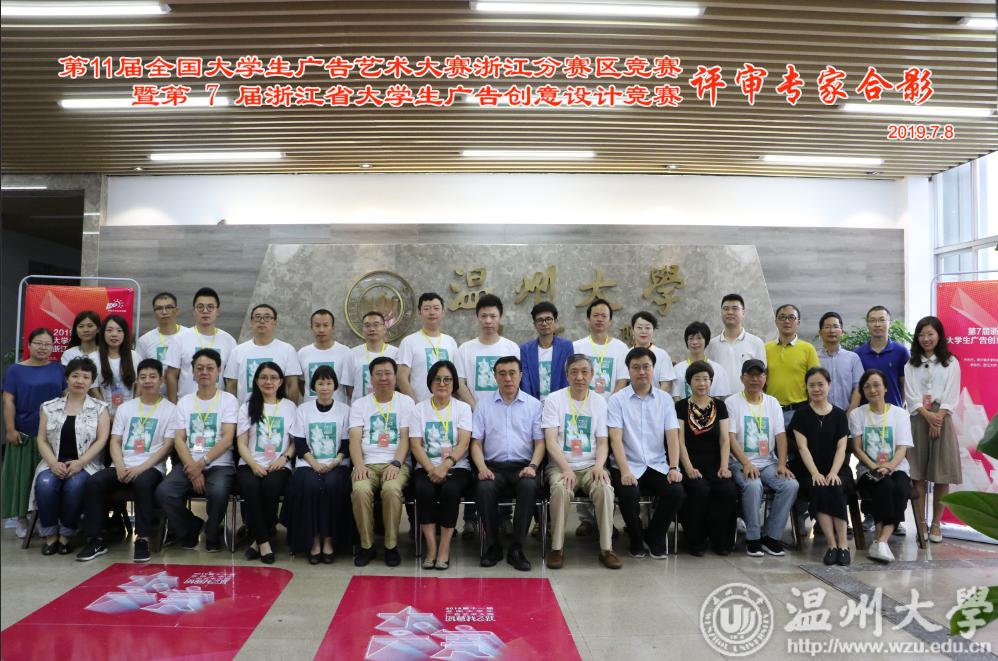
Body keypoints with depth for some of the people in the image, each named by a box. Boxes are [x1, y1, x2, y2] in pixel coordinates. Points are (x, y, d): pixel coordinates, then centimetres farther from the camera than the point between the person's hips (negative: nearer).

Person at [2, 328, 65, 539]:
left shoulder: (58, 369, 5)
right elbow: (9, 401, -3)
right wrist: (10, 429, -9)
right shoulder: (16, 370, 0)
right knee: (23, 475, 5)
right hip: (25, 433, -2)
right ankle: (22, 517, 15)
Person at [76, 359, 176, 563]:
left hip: (151, 467, -4)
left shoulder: (170, 410, 5)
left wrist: (141, 468, -15)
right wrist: (120, 467, -8)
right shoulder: (125, 408, 18)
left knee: (143, 483, -37)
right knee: (94, 482, -24)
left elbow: (167, 446, -3)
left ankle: (142, 540, -27)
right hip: (122, 467, 4)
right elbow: (115, 441, 11)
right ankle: (95, 540, -16)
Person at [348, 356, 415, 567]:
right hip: (367, 463, 1)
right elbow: (355, 439, 2)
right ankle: (366, 545, -12)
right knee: (360, 490, -31)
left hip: (395, 463, -1)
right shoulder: (360, 405, 14)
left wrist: (396, 464, -16)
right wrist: (359, 465, -16)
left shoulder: (405, 402, 10)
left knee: (391, 489, -34)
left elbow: (405, 438, 1)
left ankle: (391, 545, -15)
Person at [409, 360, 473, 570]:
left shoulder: (463, 408, 6)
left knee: (450, 490, -32)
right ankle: (431, 546, -19)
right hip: (427, 468, 1)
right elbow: (415, 445, 0)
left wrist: (445, 466, -22)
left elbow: (463, 443, -6)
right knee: (423, 490, -31)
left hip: (457, 467, -1)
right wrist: (431, 469, -17)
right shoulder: (419, 409, 10)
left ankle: (445, 547, -18)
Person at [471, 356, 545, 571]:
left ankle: (517, 549, -20)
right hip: (493, 466, 0)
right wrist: (482, 468, -9)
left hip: (523, 466, 0)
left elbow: (539, 442, 7)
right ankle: (493, 545, -11)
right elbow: (476, 442, 8)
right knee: (484, 488, -32)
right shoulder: (484, 405, 12)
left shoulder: (534, 404, 11)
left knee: (530, 486, -33)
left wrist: (533, 466, -11)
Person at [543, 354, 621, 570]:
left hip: (590, 465, 2)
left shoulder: (599, 402, 8)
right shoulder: (554, 399, 0)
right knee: (561, 488, -34)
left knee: (605, 488, -29)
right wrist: (566, 469, -21)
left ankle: (606, 548, -17)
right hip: (561, 465, -2)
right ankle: (557, 548, -20)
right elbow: (551, 440, -8)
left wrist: (599, 465, -16)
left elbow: (602, 441, 5)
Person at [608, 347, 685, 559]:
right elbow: (615, 438, -10)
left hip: (657, 465, 3)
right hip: (628, 465, -2)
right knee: (629, 495, -30)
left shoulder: (665, 399, 8)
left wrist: (674, 467, -14)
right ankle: (636, 539, 3)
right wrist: (625, 471, -23)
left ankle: (654, 537, 6)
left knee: (677, 492, -23)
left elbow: (672, 435, 0)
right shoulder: (618, 400, -1)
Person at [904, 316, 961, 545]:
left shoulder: (951, 362, 7)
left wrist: (938, 418, -12)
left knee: (942, 475, 0)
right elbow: (911, 395, 2)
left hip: (942, 420, -1)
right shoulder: (911, 364, 11)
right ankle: (919, 524, 3)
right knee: (918, 475, -2)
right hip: (918, 421, 1)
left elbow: (951, 395, -1)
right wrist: (927, 416, -12)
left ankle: (936, 523, 10)